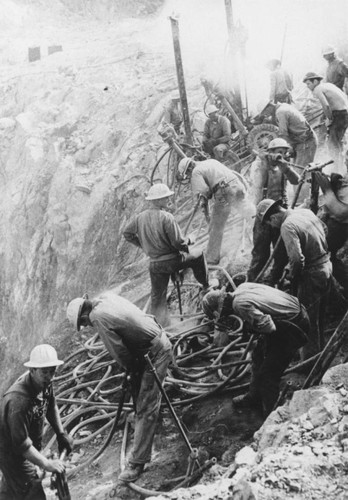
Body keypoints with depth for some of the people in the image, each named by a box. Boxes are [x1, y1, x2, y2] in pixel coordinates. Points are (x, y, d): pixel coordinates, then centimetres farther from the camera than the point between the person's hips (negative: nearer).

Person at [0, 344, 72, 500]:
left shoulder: (44, 383, -12)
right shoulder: (18, 400, -39)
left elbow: (51, 408, 10)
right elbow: (21, 443, -36)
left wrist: (61, 434, 4)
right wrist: (46, 464, -32)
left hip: (30, 445, 9)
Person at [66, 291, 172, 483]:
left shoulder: (99, 317, -21)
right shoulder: (106, 297, 4)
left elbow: (118, 351, -15)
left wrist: (131, 368, 2)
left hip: (155, 353, -10)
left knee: (146, 409, -6)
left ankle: (137, 462, -2)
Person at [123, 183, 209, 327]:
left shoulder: (140, 217, -1)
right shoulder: (166, 217, -20)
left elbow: (127, 233, 13)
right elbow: (178, 242, -21)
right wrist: (188, 240, 1)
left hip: (155, 265, 5)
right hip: (173, 260, -5)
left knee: (157, 298, 14)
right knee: (198, 255, 21)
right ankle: (206, 286, 34)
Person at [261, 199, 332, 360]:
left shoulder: (287, 226, -20)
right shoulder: (306, 212, 5)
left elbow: (297, 259, -27)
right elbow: (324, 232, 15)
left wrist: (292, 279, -10)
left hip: (311, 275, -9)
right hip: (326, 267, 9)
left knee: (309, 322, 4)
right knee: (318, 318, 21)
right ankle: (319, 355, 34)